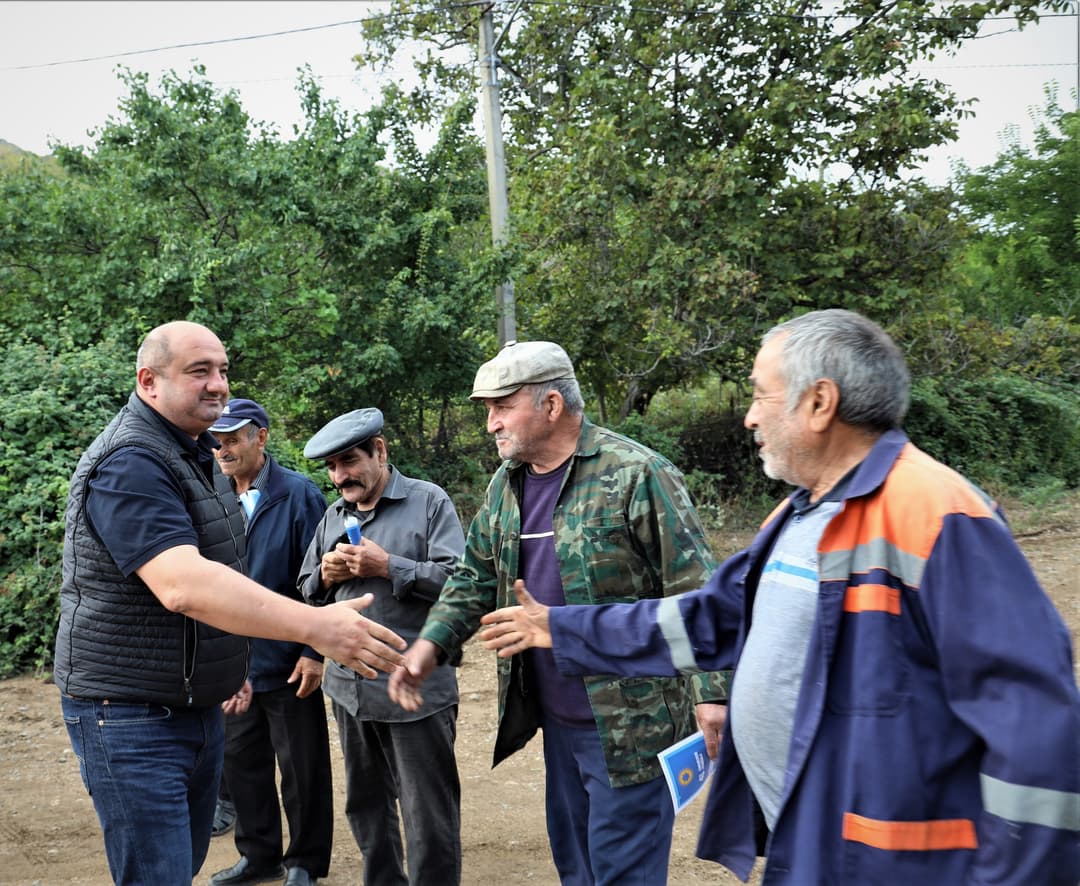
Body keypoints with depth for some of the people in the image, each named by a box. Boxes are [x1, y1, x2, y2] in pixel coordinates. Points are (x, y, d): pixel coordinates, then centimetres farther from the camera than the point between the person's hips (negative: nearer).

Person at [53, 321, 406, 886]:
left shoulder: (197, 454, 11)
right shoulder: (130, 464, -20)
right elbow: (182, 586, -34)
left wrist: (233, 666, 20)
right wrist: (314, 627, -39)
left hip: (199, 706, 9)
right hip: (132, 713, -9)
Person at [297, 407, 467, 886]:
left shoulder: (430, 502, -5)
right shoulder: (333, 515, 14)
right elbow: (307, 591, 18)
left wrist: (388, 567, -18)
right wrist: (326, 574, -3)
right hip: (349, 687, 7)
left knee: (429, 818, -2)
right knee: (366, 807, 19)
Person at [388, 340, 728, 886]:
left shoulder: (636, 475, -15)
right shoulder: (506, 485, 8)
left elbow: (694, 592, -16)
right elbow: (475, 578, 15)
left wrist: (712, 694, -19)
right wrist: (431, 645, -2)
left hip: (630, 723, -7)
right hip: (556, 719, 7)